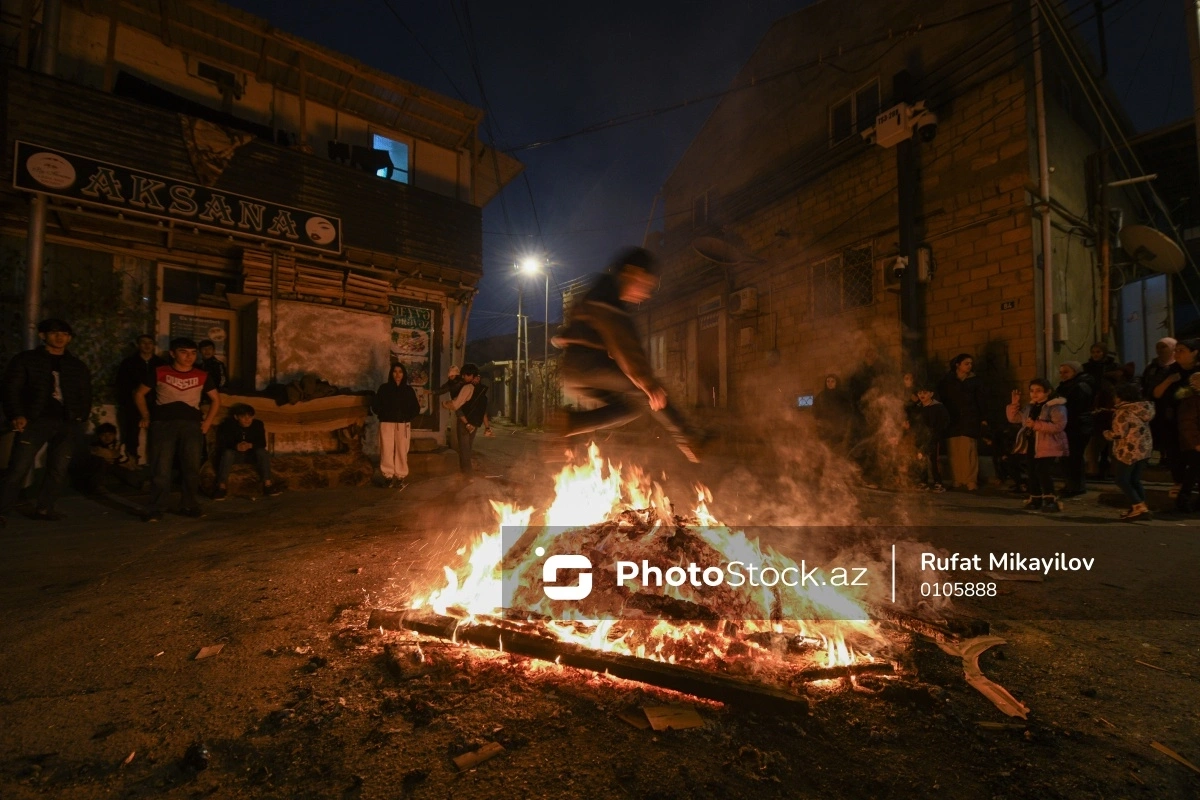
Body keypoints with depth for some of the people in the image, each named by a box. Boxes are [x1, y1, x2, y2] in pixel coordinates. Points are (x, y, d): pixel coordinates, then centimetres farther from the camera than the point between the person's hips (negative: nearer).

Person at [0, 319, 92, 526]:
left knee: (58, 469, 4)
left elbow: (85, 396, 18)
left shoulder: (78, 366, 17)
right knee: (19, 468, -8)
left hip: (68, 423, 3)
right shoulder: (25, 359, 9)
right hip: (36, 420, -3)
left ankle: (44, 508, 15)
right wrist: (17, 415, -10)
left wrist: (81, 418, 4)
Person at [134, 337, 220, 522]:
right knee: (161, 469, -3)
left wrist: (208, 422, 8)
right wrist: (146, 417, 6)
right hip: (163, 424, -2)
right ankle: (155, 509, 4)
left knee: (192, 468, 4)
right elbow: (139, 394, 13)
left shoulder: (202, 376, 9)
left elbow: (216, 399, 18)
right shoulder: (159, 372, 4)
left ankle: (190, 506, 14)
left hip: (192, 425, 2)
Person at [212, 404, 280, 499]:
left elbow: (262, 443, -11)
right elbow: (221, 444, -15)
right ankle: (222, 486, -39)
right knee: (227, 453, -34)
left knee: (262, 451, -29)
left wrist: (250, 445, -33)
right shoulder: (227, 425, -9)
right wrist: (236, 446, -37)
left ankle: (267, 484, -35)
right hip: (235, 453, -1)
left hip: (252, 454, 1)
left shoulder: (258, 424, -5)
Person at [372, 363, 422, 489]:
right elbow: (375, 406, 2)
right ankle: (388, 476, 5)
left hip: (403, 424, 1)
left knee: (401, 451, -1)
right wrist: (383, 413, -11)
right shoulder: (384, 388, 6)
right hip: (387, 423, -1)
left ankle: (400, 477, 6)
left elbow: (415, 408, 7)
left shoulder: (408, 390, 9)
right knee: (387, 450, -4)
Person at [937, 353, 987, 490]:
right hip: (952, 421, 1)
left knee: (969, 452, -8)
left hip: (970, 421, -1)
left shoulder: (974, 381, 11)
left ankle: (970, 482, -6)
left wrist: (982, 419, 2)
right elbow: (942, 400, 9)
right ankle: (956, 481, 2)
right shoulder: (947, 381, 11)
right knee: (955, 453, -2)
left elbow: (980, 401, 9)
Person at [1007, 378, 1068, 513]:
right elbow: (1014, 418, 18)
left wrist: (1037, 425, -27)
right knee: (1033, 472, 13)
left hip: (1049, 447, -8)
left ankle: (1050, 499, -7)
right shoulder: (1030, 407, 12)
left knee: (1044, 472, -15)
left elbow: (1059, 426, -23)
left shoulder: (1056, 407, -12)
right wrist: (1014, 404, 4)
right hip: (1032, 446, 8)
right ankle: (1035, 498, 24)